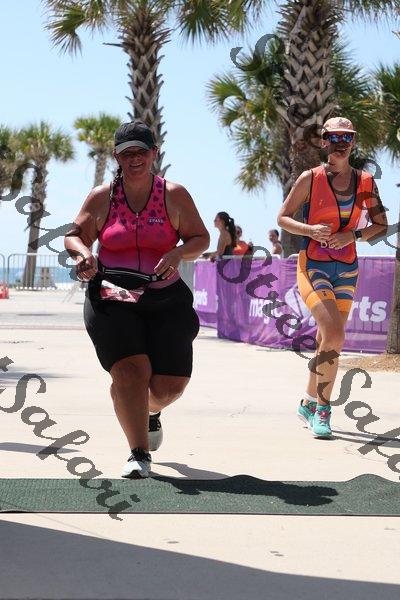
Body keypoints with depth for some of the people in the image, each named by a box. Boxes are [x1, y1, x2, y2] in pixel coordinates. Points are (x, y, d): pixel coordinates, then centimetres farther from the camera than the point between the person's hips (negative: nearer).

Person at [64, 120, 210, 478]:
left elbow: (200, 238, 6)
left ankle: (152, 411, 38)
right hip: (112, 300, -1)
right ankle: (139, 455, -10)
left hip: (165, 301, 1)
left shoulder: (174, 195, 3)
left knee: (170, 385, -1)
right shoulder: (101, 197, 4)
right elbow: (75, 234, 13)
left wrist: (178, 254, -15)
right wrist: (83, 253, -11)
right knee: (130, 371, -20)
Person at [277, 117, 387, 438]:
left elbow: (381, 225, 9)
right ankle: (323, 406, -8)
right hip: (313, 266, -4)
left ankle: (310, 402, 29)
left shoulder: (365, 181, 5)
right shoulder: (310, 179, -4)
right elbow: (283, 217, 1)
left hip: (346, 269, 4)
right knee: (334, 335, -21)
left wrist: (354, 234, -9)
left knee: (327, 341, 10)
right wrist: (310, 229, -17)